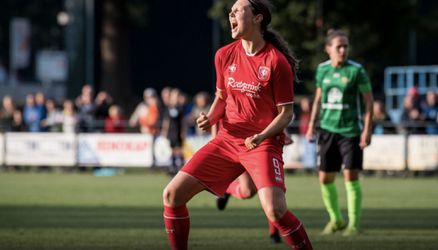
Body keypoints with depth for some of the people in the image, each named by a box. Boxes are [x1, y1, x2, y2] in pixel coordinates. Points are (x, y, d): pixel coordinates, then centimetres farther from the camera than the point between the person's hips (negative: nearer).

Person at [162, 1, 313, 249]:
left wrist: (262, 137, -23)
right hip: (227, 139, 6)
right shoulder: (225, 55, 5)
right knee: (172, 195, -2)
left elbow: (286, 113, -8)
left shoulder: (276, 62, -12)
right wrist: (210, 118, 1)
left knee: (274, 210, -27)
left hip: (263, 144, -6)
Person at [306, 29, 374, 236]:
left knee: (351, 176, -10)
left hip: (350, 131, -4)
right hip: (327, 130, 5)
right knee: (325, 178, 5)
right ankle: (336, 220, 23)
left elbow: (368, 101, -6)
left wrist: (367, 130, -12)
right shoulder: (322, 70, 5)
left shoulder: (356, 70, -8)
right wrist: (311, 126, 14)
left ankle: (353, 223, 0)